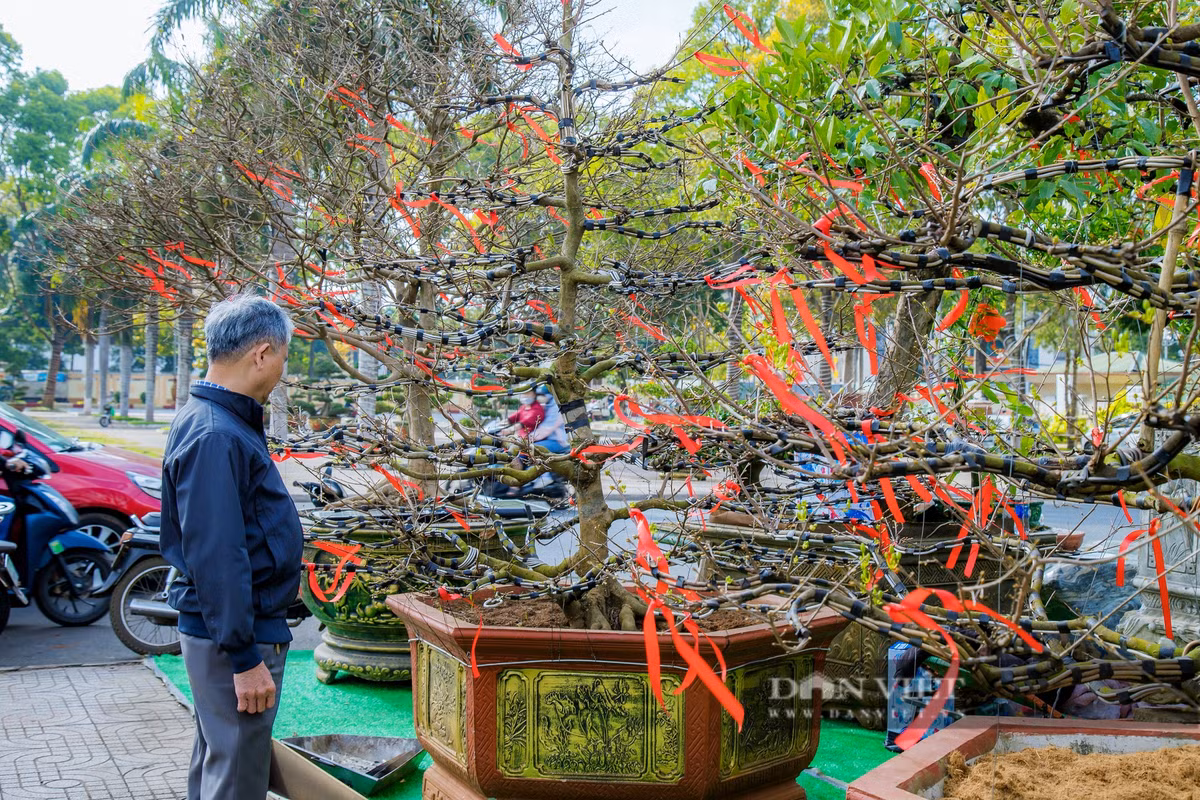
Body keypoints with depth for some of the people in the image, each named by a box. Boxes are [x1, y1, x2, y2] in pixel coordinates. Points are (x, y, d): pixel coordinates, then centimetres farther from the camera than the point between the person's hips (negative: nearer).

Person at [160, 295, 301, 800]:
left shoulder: (215, 420, 9)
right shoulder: (216, 437, -23)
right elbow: (216, 557, -26)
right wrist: (244, 657, -23)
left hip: (223, 631, 10)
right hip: (234, 639, -10)